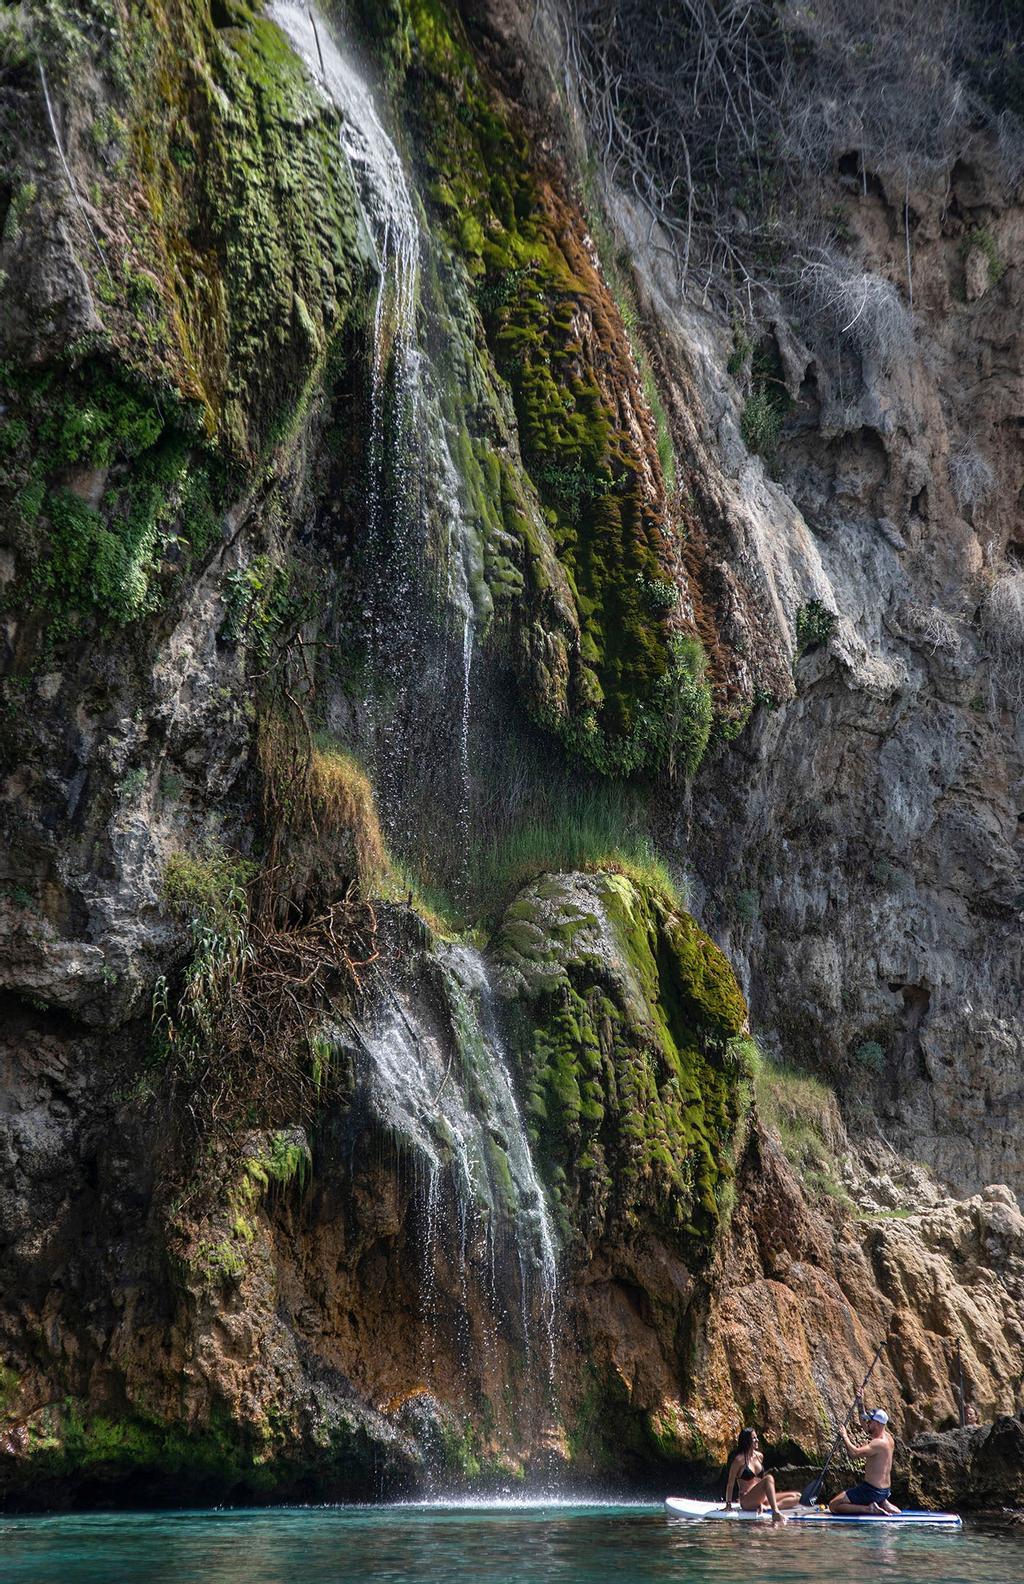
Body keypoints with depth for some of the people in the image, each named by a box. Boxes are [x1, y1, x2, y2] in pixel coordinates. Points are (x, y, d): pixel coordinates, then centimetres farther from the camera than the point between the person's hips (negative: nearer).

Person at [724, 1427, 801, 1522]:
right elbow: (730, 1483, -6)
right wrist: (728, 1504, -6)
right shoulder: (739, 1459, -10)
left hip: (760, 1499, 8)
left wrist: (761, 1503, 16)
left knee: (796, 1496, -3)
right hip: (747, 1501, -8)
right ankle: (775, 1513, -44)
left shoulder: (759, 1456, 11)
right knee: (769, 1478, -32)